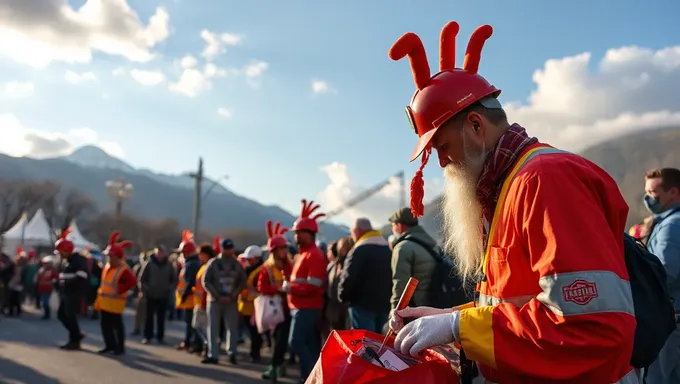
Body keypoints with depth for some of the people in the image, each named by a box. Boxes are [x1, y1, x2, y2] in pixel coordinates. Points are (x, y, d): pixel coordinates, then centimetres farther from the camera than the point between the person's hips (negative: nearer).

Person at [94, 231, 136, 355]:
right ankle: (110, 345, 22)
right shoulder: (108, 266, 8)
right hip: (104, 301, 8)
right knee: (105, 324, 12)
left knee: (117, 325, -1)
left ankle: (120, 348, 7)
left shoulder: (123, 269, -18)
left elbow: (132, 281, -27)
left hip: (115, 302, -8)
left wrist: (118, 290, -24)